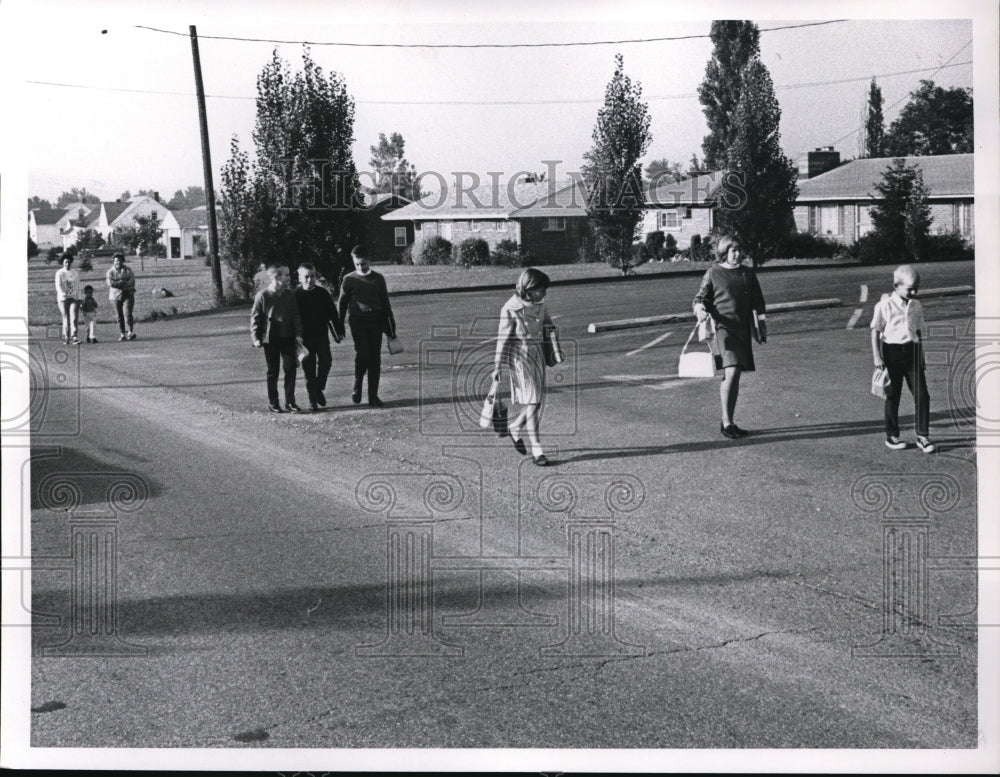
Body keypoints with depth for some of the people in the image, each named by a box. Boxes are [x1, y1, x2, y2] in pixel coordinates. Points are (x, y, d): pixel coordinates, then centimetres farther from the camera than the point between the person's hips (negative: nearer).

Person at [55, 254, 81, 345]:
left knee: (74, 318, -11)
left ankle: (74, 337, -17)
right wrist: (63, 294, -27)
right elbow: (58, 286, -9)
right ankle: (66, 337, 9)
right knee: (66, 319, 0)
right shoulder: (59, 273, 2)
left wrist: (75, 295, 0)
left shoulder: (76, 273, 11)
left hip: (74, 298, 2)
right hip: (63, 299, -2)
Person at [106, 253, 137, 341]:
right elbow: (110, 283, -10)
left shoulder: (128, 270, 7)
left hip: (128, 295, -1)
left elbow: (132, 281, -4)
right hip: (116, 296, 1)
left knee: (127, 314, -13)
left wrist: (118, 283, -11)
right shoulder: (110, 272, 5)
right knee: (119, 316, 1)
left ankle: (131, 332, -9)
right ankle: (122, 333, 9)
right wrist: (124, 282, -10)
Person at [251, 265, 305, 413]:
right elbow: (255, 317, -3)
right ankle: (273, 403, 15)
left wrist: (298, 334, 0)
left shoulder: (289, 294, 3)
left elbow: (296, 316, 7)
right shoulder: (262, 295, -7)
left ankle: (290, 402, 8)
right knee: (273, 371, 6)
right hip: (270, 338, -3)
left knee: (290, 369, -1)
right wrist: (256, 338, -8)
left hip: (287, 338, 3)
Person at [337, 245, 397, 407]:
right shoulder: (349, 279, 5)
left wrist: (390, 326, 12)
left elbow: (386, 303, 14)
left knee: (375, 358, 0)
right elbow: (342, 303, 9)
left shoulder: (378, 279, 10)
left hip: (376, 321, 2)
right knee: (362, 354, -16)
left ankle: (373, 395, 6)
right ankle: (357, 387, 8)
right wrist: (340, 325, 4)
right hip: (358, 321, -2)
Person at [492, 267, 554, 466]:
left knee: (538, 400, 8)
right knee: (531, 402, -9)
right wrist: (498, 366, -8)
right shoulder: (510, 309, -16)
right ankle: (536, 450, -4)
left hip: (537, 353, 7)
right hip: (519, 356, -7)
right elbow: (503, 338, -10)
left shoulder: (540, 303, 2)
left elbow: (546, 322, 20)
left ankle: (514, 427, 35)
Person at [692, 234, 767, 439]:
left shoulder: (748, 274, 12)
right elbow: (701, 297, 3)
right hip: (722, 328, -5)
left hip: (742, 329, 5)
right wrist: (700, 308, -18)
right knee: (730, 372, -18)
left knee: (735, 376, 9)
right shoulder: (713, 273, 0)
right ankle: (726, 423, -13)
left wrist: (761, 324, 17)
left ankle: (729, 422, 19)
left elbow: (757, 303, 19)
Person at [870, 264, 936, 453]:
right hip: (892, 352, -4)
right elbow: (875, 332, -4)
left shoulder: (916, 306, 9)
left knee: (922, 395, -2)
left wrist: (921, 357, 17)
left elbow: (919, 333, 17)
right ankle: (892, 437, 17)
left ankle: (923, 437, 4)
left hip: (912, 352, 4)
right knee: (892, 396, 5)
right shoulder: (885, 305, -7)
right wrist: (877, 356, -8)